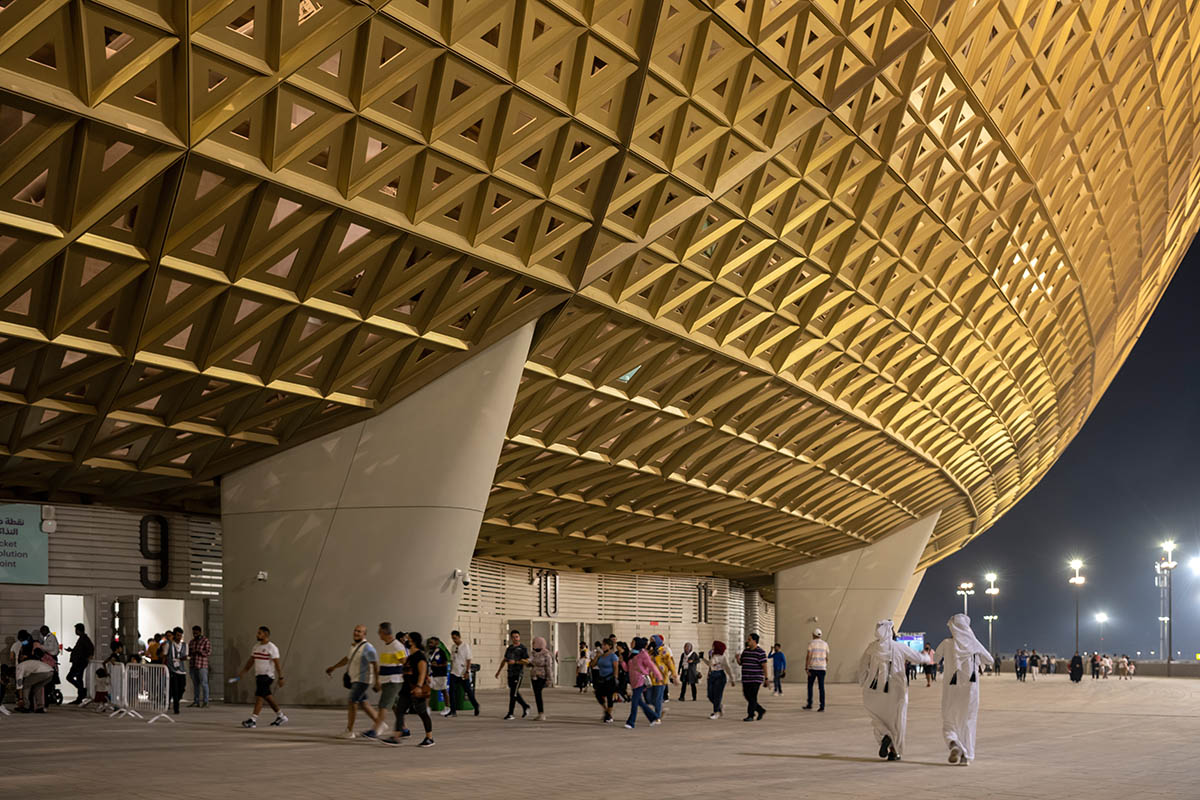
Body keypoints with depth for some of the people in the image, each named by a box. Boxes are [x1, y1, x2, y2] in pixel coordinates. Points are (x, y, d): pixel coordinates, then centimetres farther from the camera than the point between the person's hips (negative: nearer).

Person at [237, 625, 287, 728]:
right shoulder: (256, 647, 13)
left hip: (267, 676, -8)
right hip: (258, 675, 8)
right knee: (267, 696, 13)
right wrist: (243, 672, 11)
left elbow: (277, 663, -13)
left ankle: (253, 720, -17)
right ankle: (281, 716, 25)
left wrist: (280, 678, -17)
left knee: (259, 696, -14)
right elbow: (250, 661, 19)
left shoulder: (271, 647, -11)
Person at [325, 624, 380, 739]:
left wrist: (377, 681, -24)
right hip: (355, 679, 9)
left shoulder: (367, 648, -16)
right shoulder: (354, 645, 11)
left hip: (363, 680, -9)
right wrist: (333, 668, 31)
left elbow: (375, 664, -20)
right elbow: (347, 658, 27)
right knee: (362, 703, 14)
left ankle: (349, 731, -5)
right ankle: (378, 723, 26)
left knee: (351, 702, -10)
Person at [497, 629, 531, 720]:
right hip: (510, 674, 6)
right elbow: (504, 660, 23)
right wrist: (498, 671, 20)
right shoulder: (509, 648, 15)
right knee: (515, 694, 10)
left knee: (513, 693, -11)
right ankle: (525, 707, 28)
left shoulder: (523, 648, -3)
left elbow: (527, 661, -10)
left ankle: (510, 713, -8)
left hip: (518, 674, -6)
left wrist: (515, 662, -19)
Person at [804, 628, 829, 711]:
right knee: (821, 687, 1)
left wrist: (806, 668, -11)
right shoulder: (825, 644, 7)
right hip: (822, 668, 3)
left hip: (812, 667, -3)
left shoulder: (811, 643, -3)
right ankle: (822, 706, -5)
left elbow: (808, 656, -10)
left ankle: (809, 705, 7)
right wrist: (826, 667, 19)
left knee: (810, 686, 10)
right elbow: (827, 657, 8)